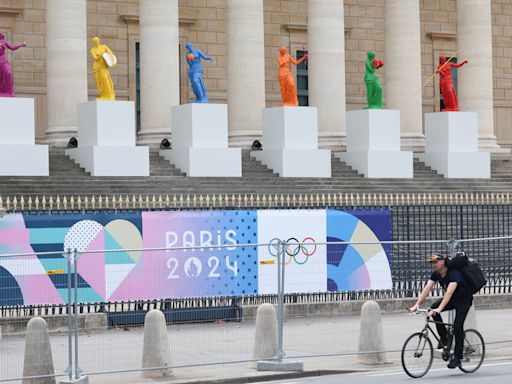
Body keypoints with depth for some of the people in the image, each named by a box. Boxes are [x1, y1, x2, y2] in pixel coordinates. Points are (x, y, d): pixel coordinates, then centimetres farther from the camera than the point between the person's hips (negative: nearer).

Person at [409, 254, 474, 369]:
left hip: (464, 300, -7)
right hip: (452, 299, 7)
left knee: (458, 326, -18)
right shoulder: (436, 274, -10)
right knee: (433, 308, -19)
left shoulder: (454, 273, -32)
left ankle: (457, 357, -10)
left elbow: (449, 292, -44)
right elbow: (427, 288, -17)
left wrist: (439, 309, -54)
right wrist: (417, 305, -30)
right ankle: (444, 337, -6)